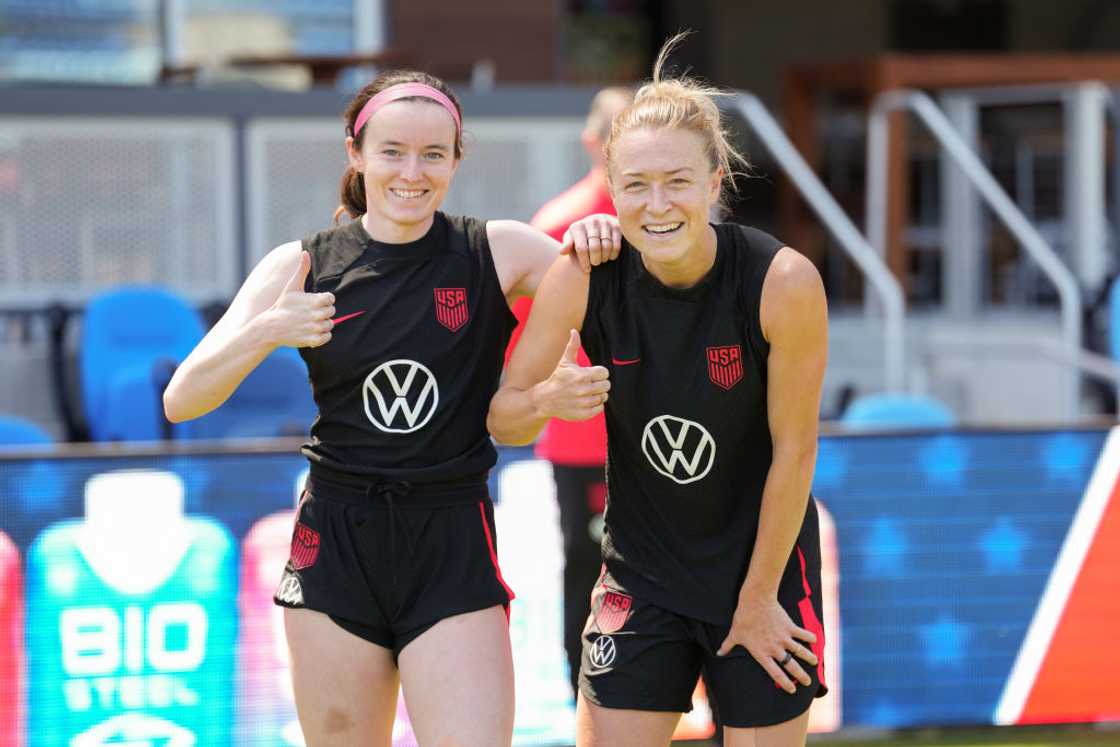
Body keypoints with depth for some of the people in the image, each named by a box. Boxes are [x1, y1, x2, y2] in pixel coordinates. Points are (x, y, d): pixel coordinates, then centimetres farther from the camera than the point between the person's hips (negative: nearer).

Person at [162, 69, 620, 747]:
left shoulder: (498, 253, 0)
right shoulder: (304, 267, 2)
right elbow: (182, 401, -1)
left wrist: (596, 243, -20)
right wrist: (266, 331, -18)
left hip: (454, 548, -1)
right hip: (337, 545, 1)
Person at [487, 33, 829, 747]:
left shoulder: (783, 281, -21)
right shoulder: (583, 279, -15)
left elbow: (793, 451, -13)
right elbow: (500, 418, -5)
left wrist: (758, 599, -7)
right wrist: (546, 400, -29)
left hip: (764, 562, -2)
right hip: (642, 573, 2)